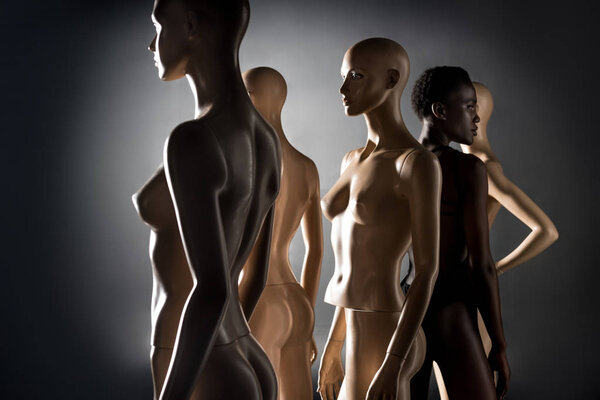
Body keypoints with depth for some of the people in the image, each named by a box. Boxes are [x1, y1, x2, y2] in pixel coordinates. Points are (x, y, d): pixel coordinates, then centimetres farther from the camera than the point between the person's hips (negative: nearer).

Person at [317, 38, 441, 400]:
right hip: (359, 344, 9)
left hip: (385, 347, -9)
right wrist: (333, 350, 20)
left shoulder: (419, 163, -14)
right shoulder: (354, 162, 14)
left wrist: (392, 365, -21)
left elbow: (429, 269, -16)